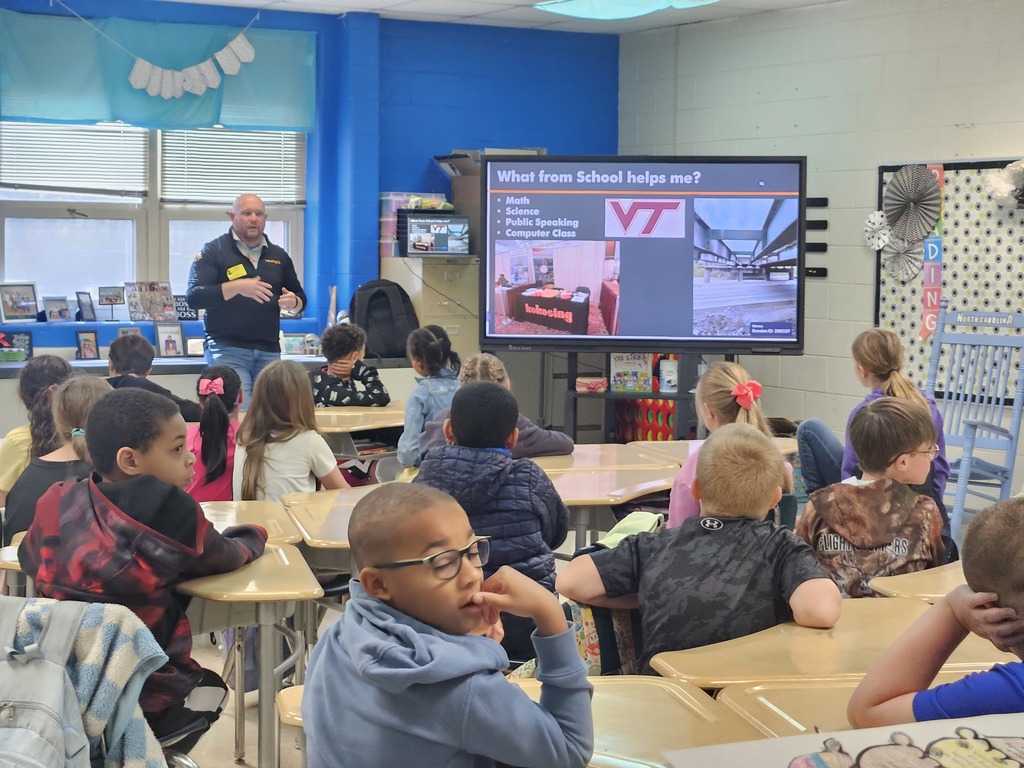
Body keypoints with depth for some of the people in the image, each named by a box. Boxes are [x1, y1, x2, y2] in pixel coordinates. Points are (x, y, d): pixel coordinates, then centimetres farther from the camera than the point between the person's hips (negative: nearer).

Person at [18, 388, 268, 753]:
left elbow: (30, 560, 14)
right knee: (209, 688, 27)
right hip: (142, 693, -4)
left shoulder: (58, 504, -5)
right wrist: (253, 537, 22)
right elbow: (223, 558, 1)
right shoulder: (171, 512, -16)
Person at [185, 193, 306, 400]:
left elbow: (301, 299, 22)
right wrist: (236, 287, -22)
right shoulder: (213, 251, 2)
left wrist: (293, 302, -3)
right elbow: (194, 297, -9)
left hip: (269, 351, 4)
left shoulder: (278, 256, 17)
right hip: (227, 350, -4)